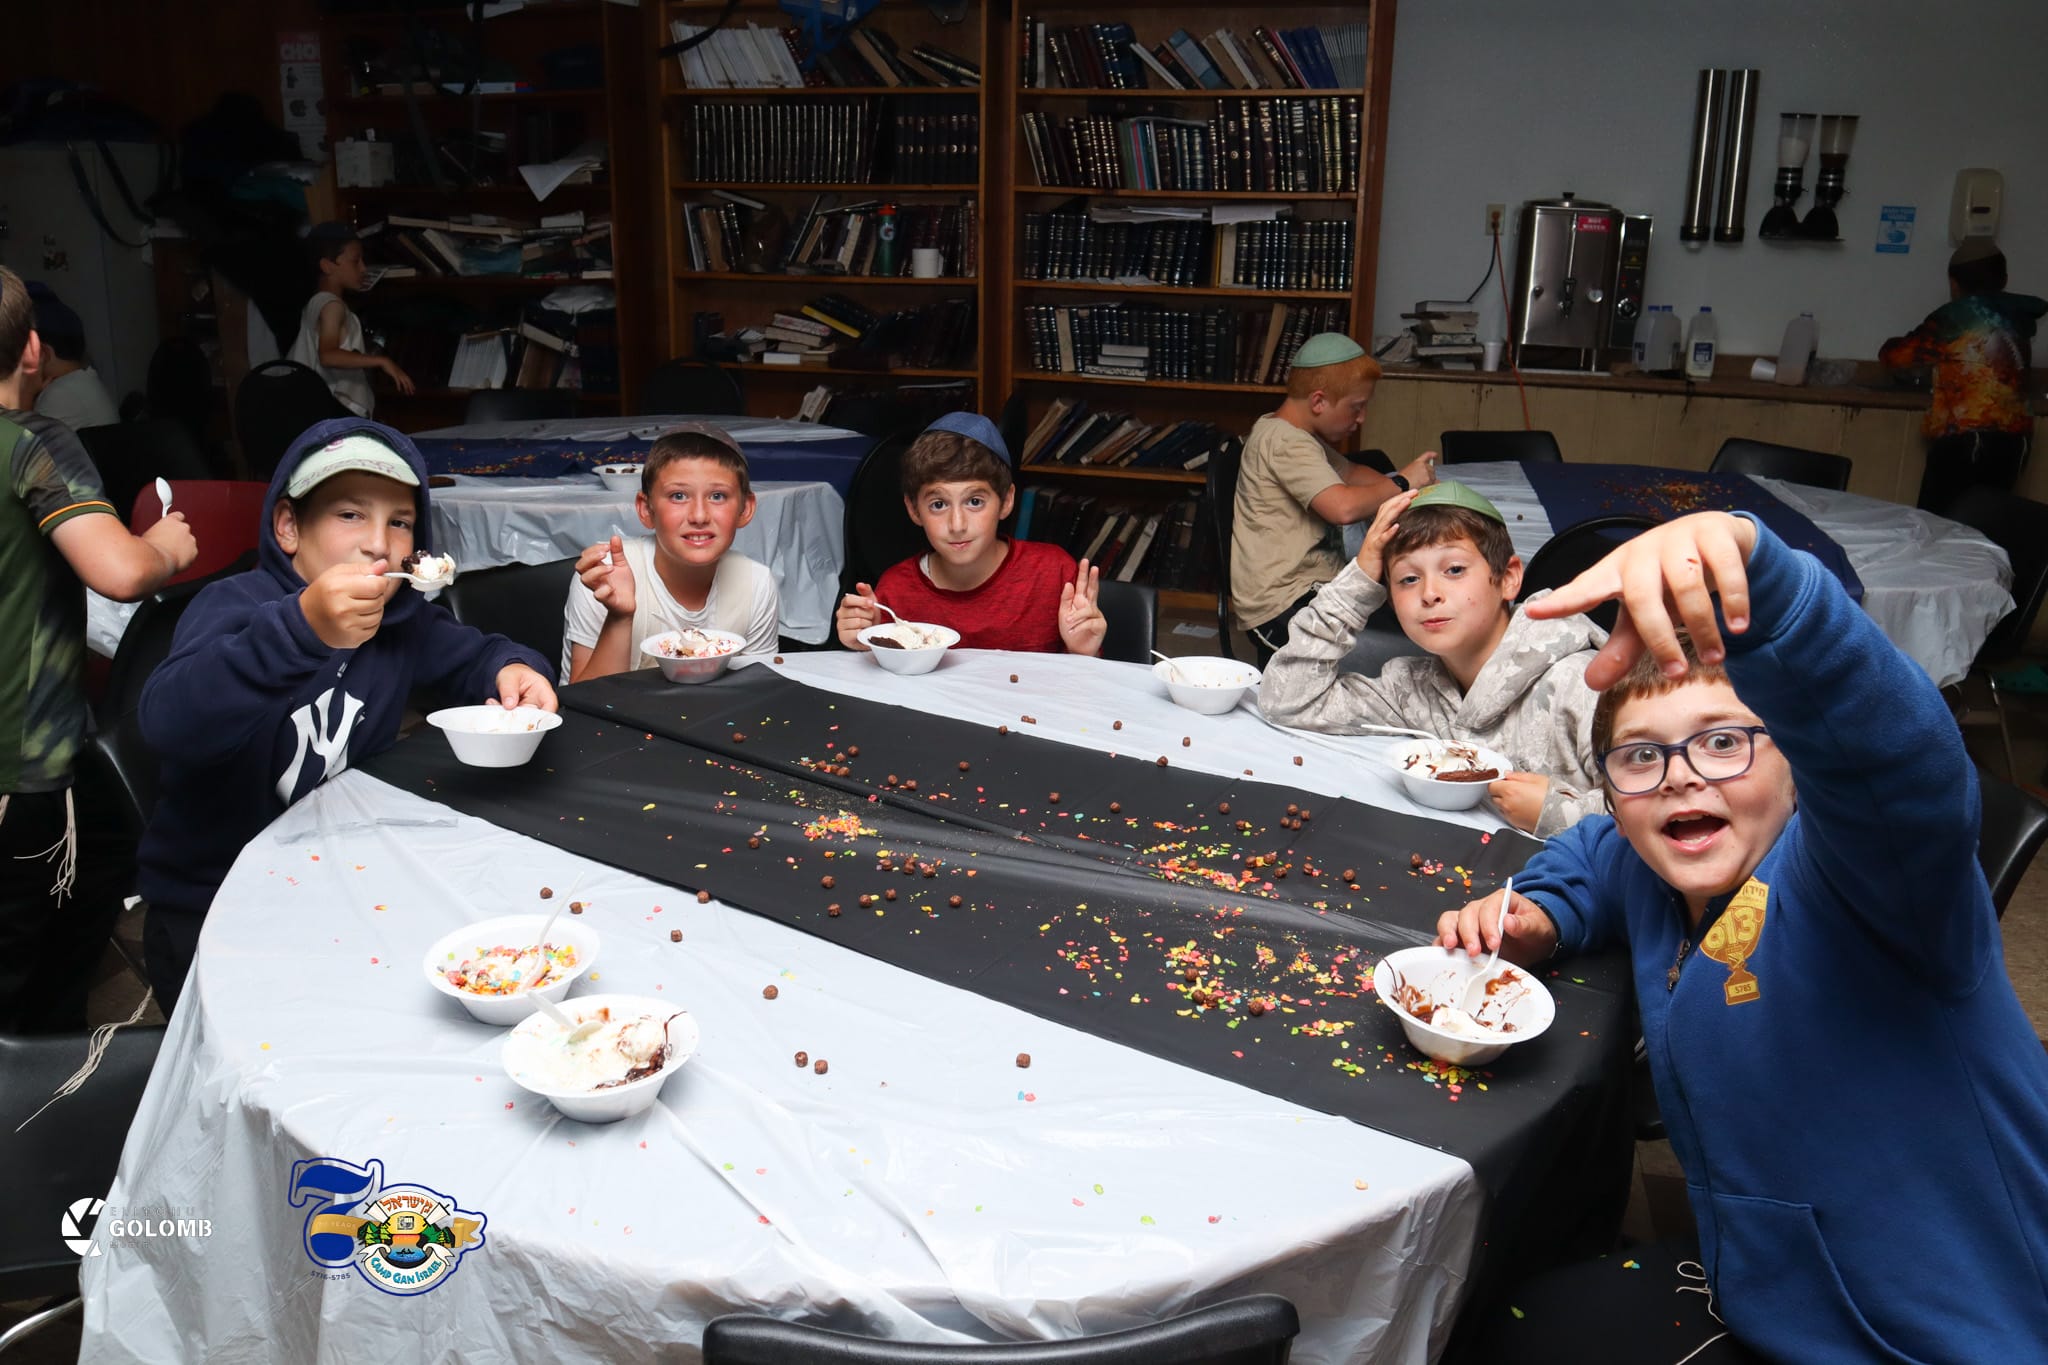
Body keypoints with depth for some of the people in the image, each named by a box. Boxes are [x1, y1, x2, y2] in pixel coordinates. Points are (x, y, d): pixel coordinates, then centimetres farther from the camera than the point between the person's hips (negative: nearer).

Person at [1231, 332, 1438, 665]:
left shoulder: (1299, 436, 17)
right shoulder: (1285, 443, -15)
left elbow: (1351, 473, 30)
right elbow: (1343, 507, -27)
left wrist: (1419, 485, 14)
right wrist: (1402, 484, -10)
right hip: (1284, 609, -11)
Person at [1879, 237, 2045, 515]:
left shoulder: (1953, 318, -4)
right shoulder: (2017, 317, 11)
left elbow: (1896, 354, 6)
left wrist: (1889, 347, 29)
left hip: (1961, 440, -6)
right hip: (2012, 441, 6)